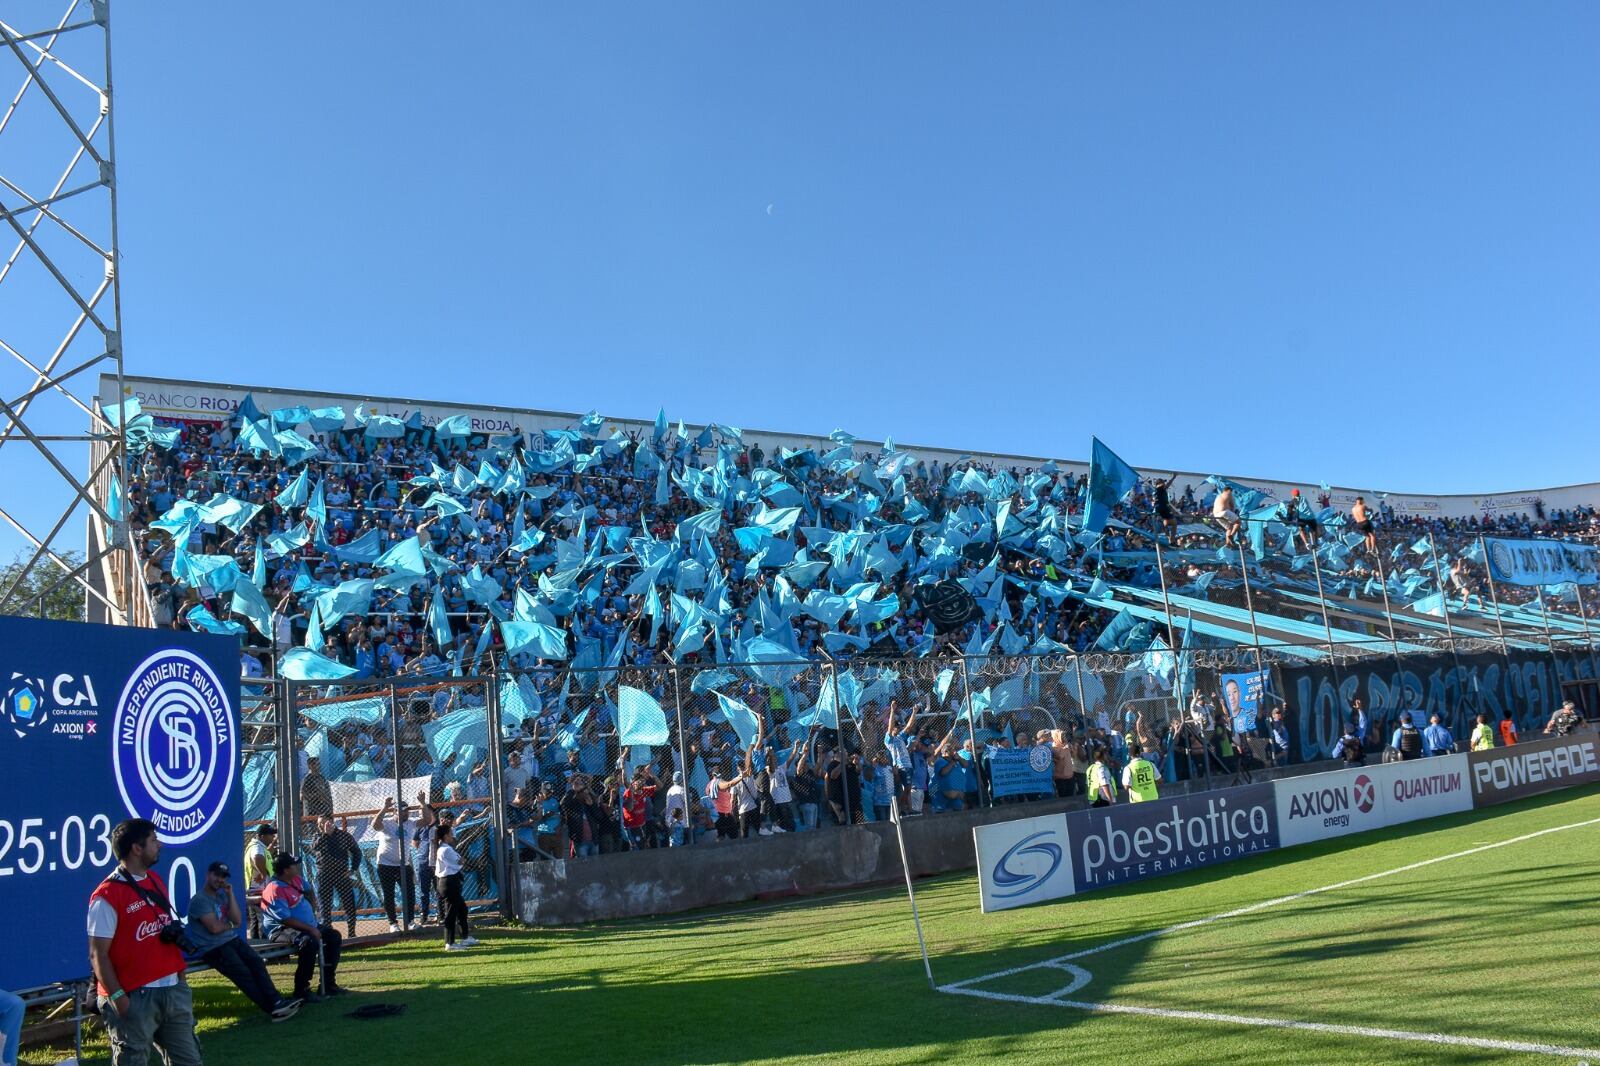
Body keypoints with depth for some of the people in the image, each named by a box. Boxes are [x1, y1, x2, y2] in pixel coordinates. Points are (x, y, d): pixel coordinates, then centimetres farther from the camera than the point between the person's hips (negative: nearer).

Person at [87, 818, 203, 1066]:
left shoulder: (156, 880, 12)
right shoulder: (107, 895, -13)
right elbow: (98, 955, -15)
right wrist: (118, 998, -19)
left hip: (172, 988, 8)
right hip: (134, 998, -8)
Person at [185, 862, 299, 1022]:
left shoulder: (223, 896, 18)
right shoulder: (199, 900, -7)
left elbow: (238, 920, 5)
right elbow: (214, 927, -16)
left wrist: (230, 894, 1)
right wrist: (230, 925, 4)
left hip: (232, 941, 7)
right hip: (212, 948, -7)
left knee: (257, 962, -18)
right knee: (242, 973, -24)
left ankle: (276, 1002, -28)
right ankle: (271, 1009, -27)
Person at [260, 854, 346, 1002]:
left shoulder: (297, 879, 5)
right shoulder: (275, 890, -23)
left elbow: (308, 891, 30)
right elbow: (286, 920, -27)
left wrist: (313, 905, 16)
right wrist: (310, 929, -24)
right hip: (281, 930, -10)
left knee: (334, 936, 7)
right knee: (309, 942, -36)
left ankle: (328, 983, 11)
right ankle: (301, 990, -25)